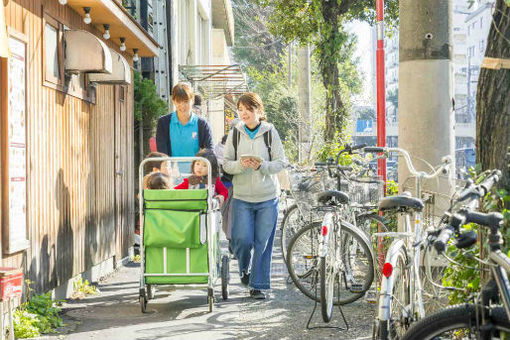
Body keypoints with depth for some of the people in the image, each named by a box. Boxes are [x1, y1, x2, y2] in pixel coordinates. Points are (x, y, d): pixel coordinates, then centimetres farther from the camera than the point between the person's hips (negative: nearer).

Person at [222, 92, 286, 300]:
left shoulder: (270, 132, -1)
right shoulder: (235, 133, 2)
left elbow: (280, 163, -1)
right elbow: (226, 164, 3)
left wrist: (261, 166, -19)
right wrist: (241, 165, -18)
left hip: (267, 197, 0)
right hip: (242, 197, 0)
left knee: (263, 243, 1)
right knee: (243, 239, -8)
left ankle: (258, 285, 13)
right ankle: (245, 268, 25)